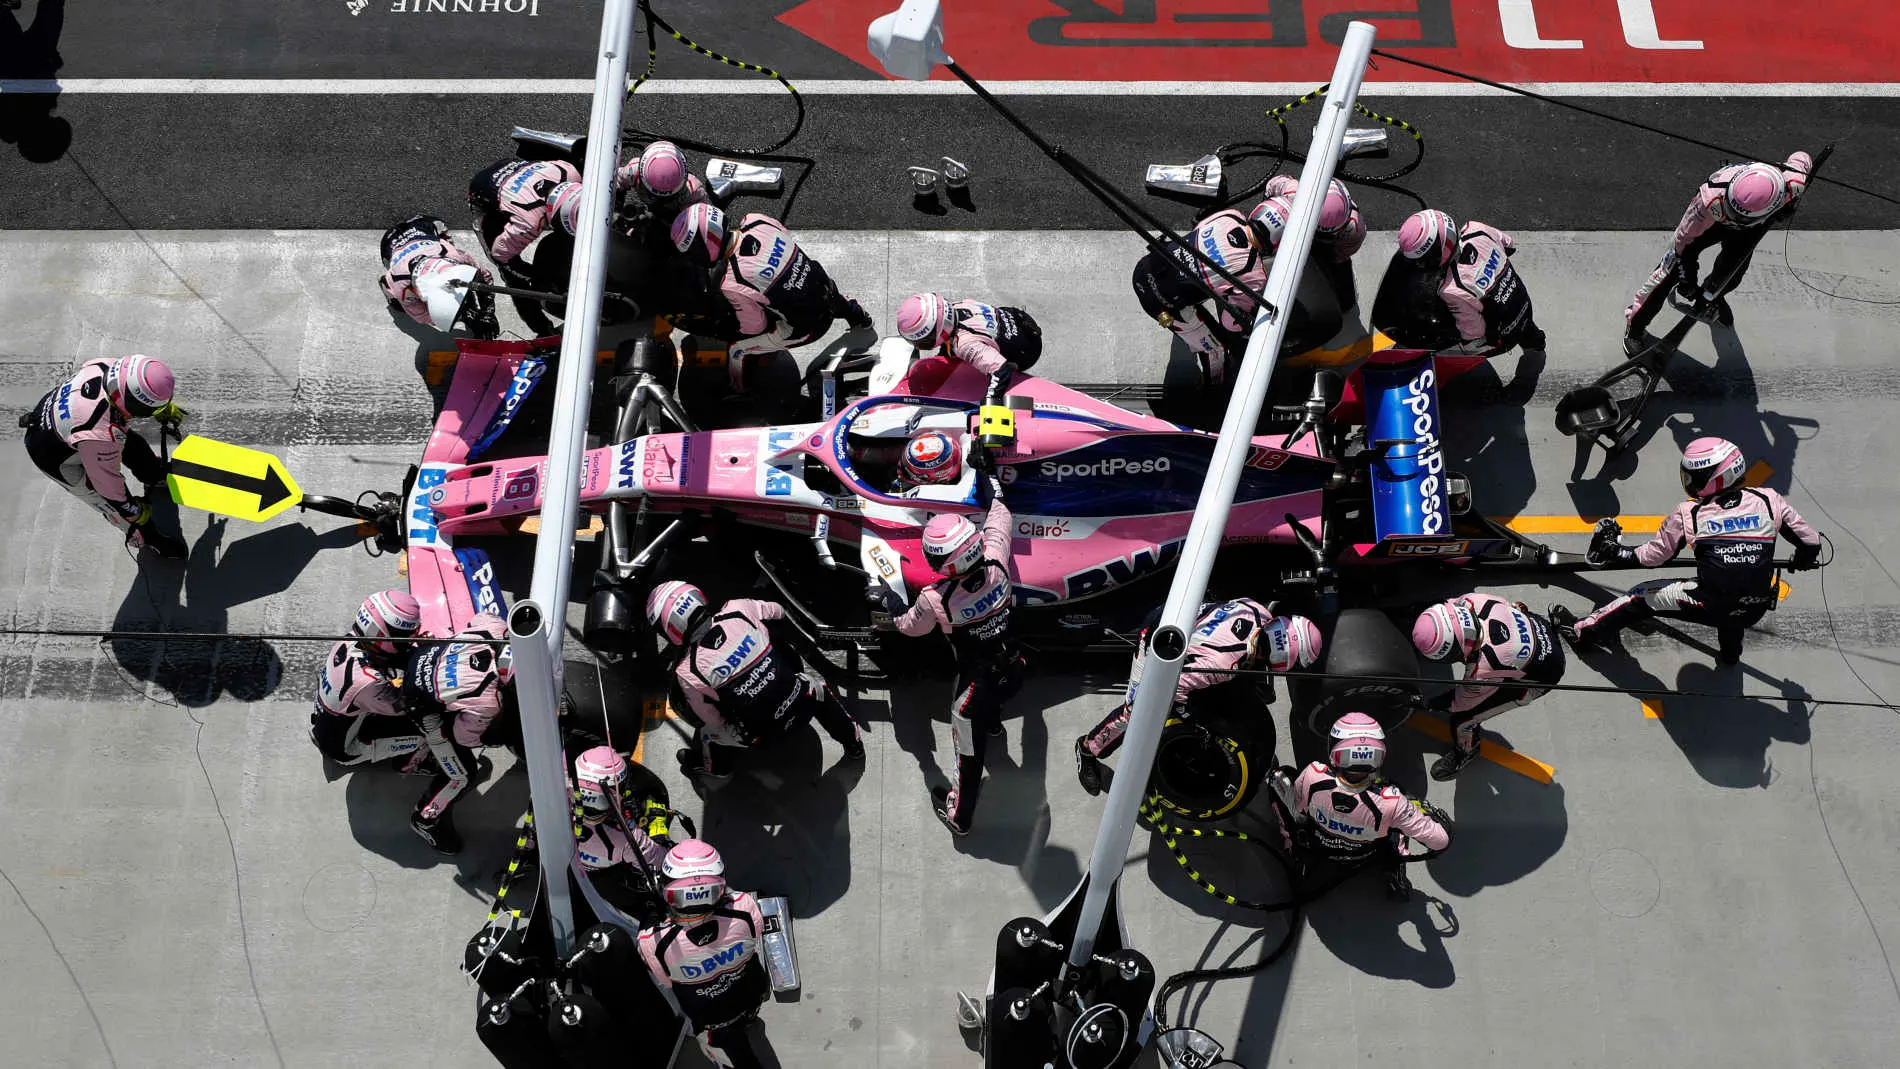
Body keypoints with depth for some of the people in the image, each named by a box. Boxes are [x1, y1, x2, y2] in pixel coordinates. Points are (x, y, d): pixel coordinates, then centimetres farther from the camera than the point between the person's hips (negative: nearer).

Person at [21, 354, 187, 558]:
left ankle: (156, 476, 53)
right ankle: (146, 538, 33)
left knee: (133, 444, 22)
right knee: (111, 500, 6)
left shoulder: (108, 368, -28)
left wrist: (165, 409, 14)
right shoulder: (102, 436, -46)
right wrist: (135, 513, -10)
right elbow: (108, 483, -28)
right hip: (52, 455, -7)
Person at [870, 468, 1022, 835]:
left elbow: (909, 625, -6)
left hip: (978, 684, -5)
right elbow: (999, 517, 0)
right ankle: (993, 721, 73)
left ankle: (959, 815, 39)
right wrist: (990, 479, 15)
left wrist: (889, 603, 12)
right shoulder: (996, 562, -22)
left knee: (969, 750, 17)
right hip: (1013, 670, 5)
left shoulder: (935, 600, -31)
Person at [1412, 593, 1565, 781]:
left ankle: (1465, 752, 29)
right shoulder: (1472, 601, -29)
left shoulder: (1481, 670, -40)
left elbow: (1462, 701, -18)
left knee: (1464, 715, -2)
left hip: (1542, 676, -6)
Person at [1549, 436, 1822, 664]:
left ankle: (1584, 631, 25)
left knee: (1643, 596, 17)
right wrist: (1803, 560, 29)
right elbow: (1810, 542, 6)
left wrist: (1614, 552, 18)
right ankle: (1730, 651, 56)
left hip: (1709, 607, -4)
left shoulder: (1688, 514, -9)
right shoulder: (1769, 501, -3)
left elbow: (1652, 557, 2)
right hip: (1755, 610, 4)